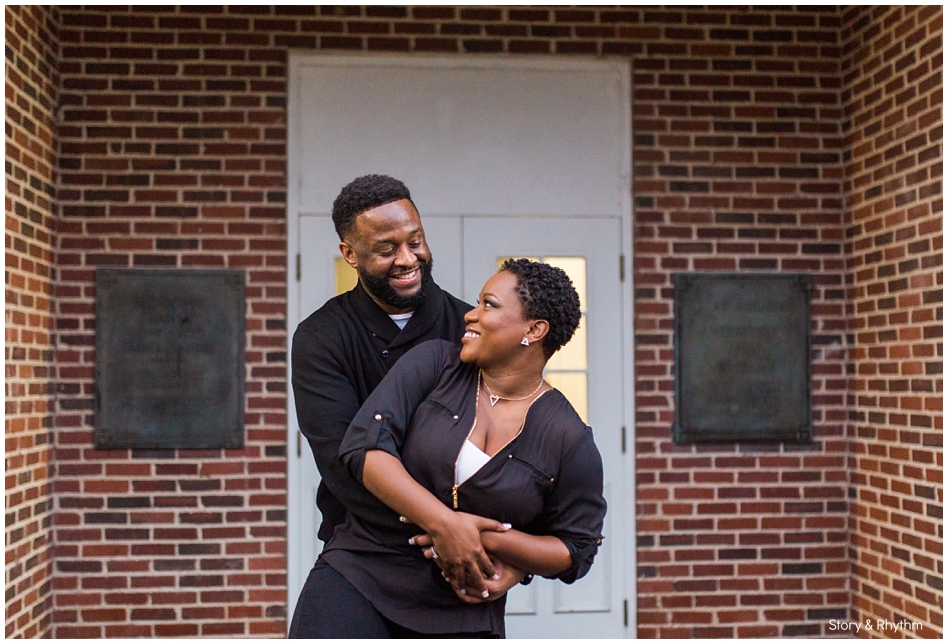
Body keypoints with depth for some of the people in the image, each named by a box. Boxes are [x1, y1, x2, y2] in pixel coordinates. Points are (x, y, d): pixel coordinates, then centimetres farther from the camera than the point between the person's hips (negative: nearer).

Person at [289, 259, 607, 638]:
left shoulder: (569, 440, -2)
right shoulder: (434, 362, 0)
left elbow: (575, 550, 3)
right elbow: (365, 444, -9)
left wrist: (491, 540, -14)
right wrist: (444, 523, -19)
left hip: (462, 618, 0)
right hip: (359, 579, 0)